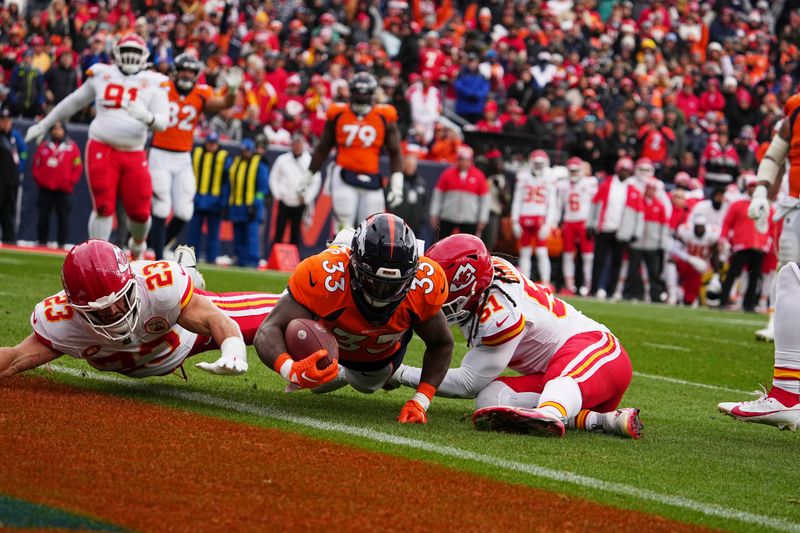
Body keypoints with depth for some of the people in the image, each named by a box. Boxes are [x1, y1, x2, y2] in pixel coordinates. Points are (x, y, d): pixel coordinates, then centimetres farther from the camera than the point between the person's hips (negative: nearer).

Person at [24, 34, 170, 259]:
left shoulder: (153, 84, 3)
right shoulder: (102, 76, 8)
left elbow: (162, 123, -3)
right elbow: (74, 102, 21)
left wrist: (147, 117, -27)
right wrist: (44, 124, 27)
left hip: (134, 154, 0)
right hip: (102, 149, 0)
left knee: (140, 212, -2)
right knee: (104, 207, -8)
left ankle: (138, 243, 32)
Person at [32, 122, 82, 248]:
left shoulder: (72, 147, 5)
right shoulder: (43, 147, 11)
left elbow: (78, 167, 3)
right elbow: (36, 165, 13)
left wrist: (69, 181, -5)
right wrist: (39, 179, 0)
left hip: (63, 190, -2)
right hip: (45, 189, 2)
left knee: (63, 217, -3)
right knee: (43, 216, 2)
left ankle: (61, 243, 0)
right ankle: (42, 242, 6)